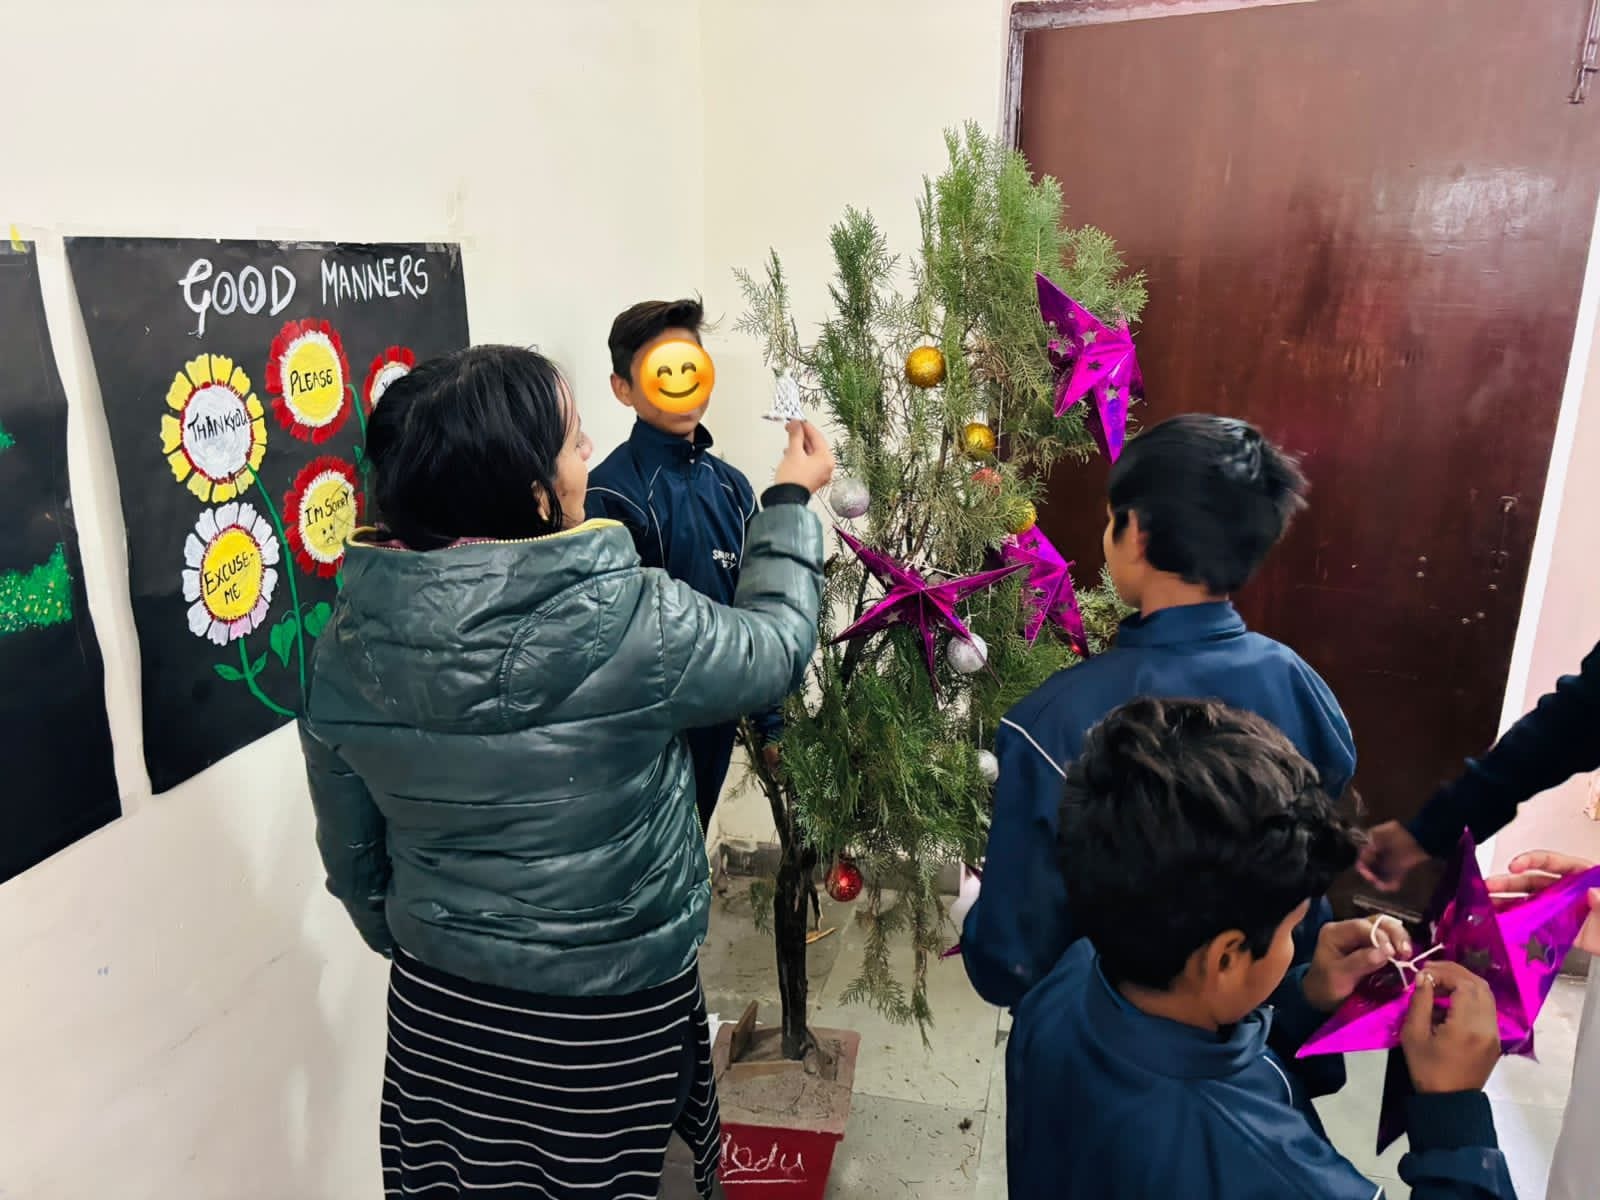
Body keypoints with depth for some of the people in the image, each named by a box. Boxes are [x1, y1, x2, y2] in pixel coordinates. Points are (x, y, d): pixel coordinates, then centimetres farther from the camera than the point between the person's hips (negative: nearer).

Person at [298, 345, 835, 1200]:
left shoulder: (349, 644, -12)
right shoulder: (631, 620, -27)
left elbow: (351, 853, 0)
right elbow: (774, 649, -6)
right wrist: (790, 502, 7)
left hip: (438, 1006, 4)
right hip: (610, 1012, -3)